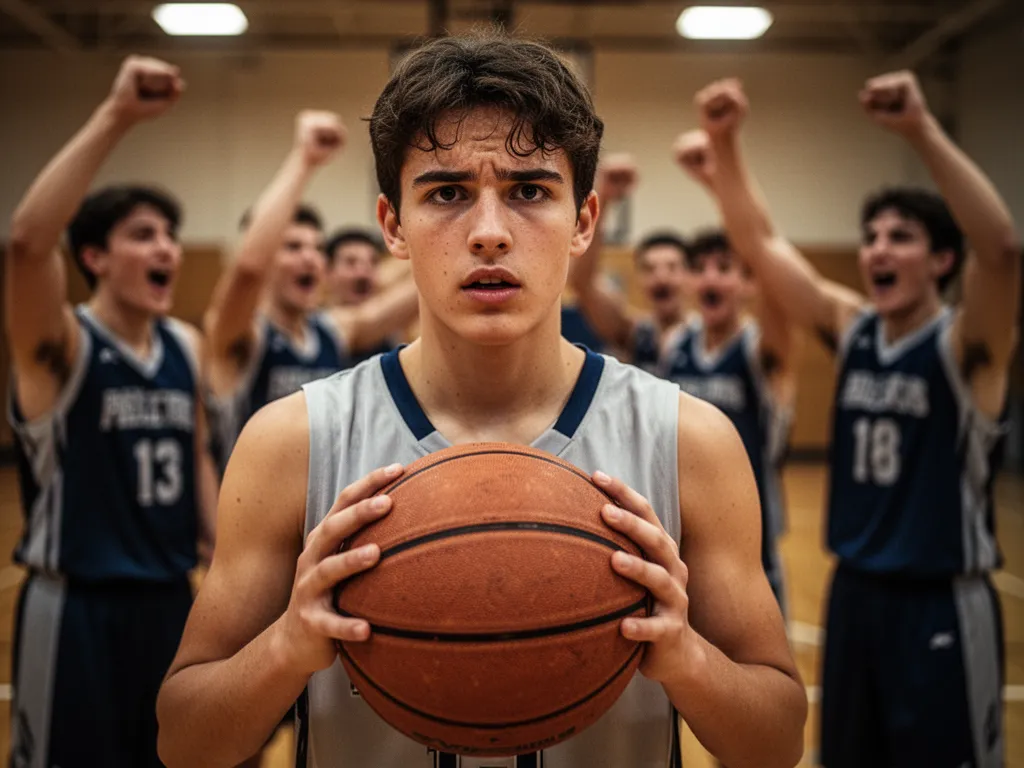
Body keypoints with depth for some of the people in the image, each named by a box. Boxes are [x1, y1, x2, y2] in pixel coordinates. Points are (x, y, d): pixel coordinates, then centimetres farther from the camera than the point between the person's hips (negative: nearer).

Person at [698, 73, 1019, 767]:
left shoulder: (965, 346, -12)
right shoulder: (852, 330, 3)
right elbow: (761, 243, 0)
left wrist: (922, 130, -40)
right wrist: (725, 143, -12)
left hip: (941, 604, -5)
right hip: (855, 591, 6)